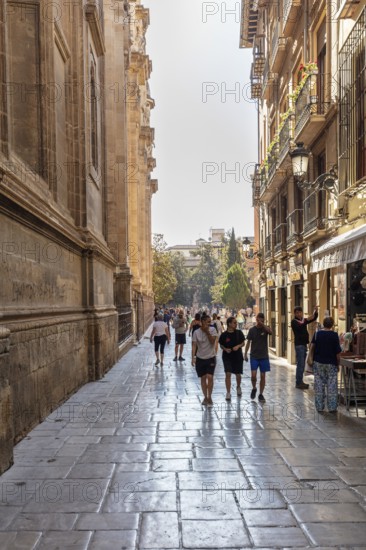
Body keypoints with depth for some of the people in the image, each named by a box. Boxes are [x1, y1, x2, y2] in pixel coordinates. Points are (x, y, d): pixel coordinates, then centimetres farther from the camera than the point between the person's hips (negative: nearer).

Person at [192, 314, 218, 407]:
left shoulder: (212, 330, -5)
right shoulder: (196, 332, -7)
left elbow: (212, 342, -12)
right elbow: (194, 345, -8)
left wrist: (207, 332, -19)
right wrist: (193, 357, -16)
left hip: (211, 358, -1)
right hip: (200, 358, 1)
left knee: (210, 377, -11)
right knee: (203, 378, 9)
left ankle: (209, 397, 5)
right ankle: (205, 397, 25)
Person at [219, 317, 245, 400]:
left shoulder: (239, 332, -2)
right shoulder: (224, 335, -6)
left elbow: (243, 343, 4)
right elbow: (221, 345, 4)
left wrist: (238, 346, -16)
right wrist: (225, 349, -15)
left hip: (238, 356, 2)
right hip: (227, 357, -2)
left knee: (238, 375, 11)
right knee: (228, 374, -9)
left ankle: (238, 387, 41)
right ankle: (228, 393, 0)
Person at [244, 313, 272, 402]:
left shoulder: (265, 328, -1)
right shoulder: (252, 330, 0)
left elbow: (270, 332, -25)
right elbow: (248, 342, 4)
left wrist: (262, 324, -32)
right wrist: (245, 354, 0)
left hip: (264, 356, 0)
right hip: (254, 356, 0)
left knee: (263, 376, 3)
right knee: (253, 375, -10)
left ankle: (261, 394, 15)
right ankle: (254, 388, 18)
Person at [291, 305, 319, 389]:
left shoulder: (303, 320, 15)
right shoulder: (294, 321, -7)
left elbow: (314, 319, 11)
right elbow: (300, 327, -26)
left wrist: (316, 312, -6)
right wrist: (307, 320, -35)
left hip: (304, 344, 8)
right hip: (299, 345, -8)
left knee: (302, 364, 11)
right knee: (300, 364, -9)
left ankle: (300, 381, 17)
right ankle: (298, 383, -6)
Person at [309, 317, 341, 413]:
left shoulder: (317, 334, -2)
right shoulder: (334, 335, -8)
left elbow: (311, 346, -7)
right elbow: (338, 352, -7)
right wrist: (338, 364, 4)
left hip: (318, 362, 2)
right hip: (331, 363, -2)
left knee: (319, 385, 7)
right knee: (332, 386, 6)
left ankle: (319, 407, 10)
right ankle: (332, 407, 8)